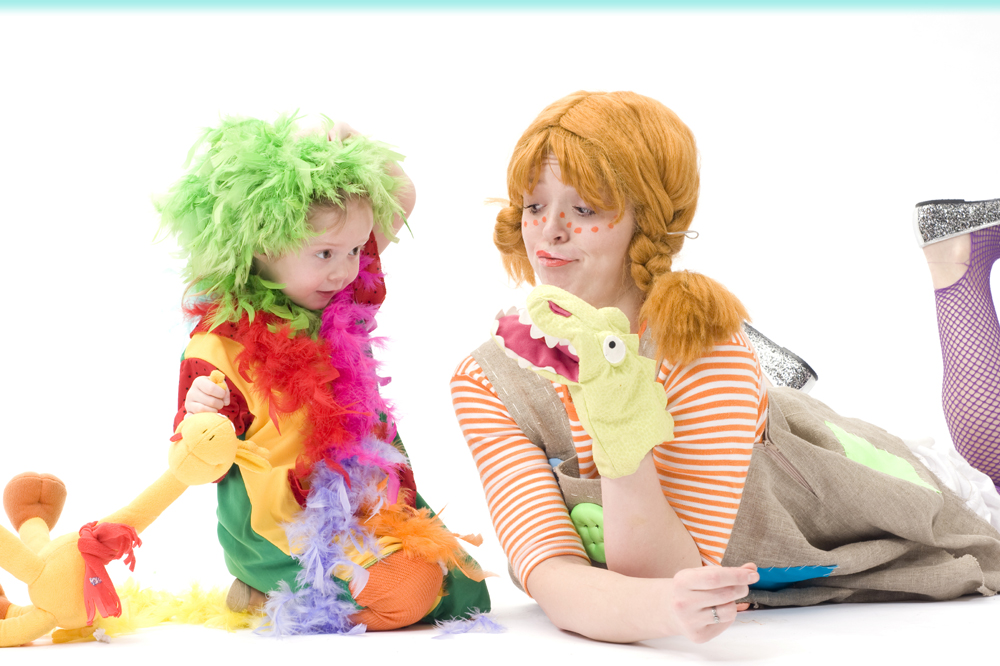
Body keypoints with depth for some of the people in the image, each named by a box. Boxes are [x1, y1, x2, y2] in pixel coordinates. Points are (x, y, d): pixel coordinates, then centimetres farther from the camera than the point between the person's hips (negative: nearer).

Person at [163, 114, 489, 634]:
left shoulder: (343, 294, 3)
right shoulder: (219, 344, -15)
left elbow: (401, 201, 12)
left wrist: (357, 149, -6)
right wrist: (200, 419, -32)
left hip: (368, 504, 8)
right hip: (287, 523, -7)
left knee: (465, 589, 1)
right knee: (408, 591, -25)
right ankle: (270, 596, -1)